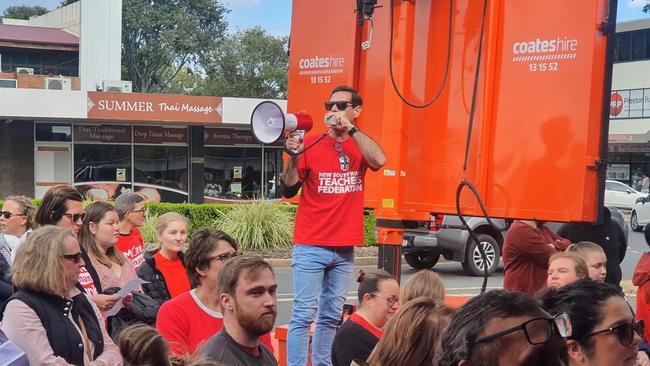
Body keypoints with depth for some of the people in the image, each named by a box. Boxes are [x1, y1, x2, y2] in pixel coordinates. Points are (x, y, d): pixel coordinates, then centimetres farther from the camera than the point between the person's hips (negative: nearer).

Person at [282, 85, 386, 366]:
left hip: (345, 249, 4)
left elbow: (379, 160, -15)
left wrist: (350, 128, -17)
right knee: (303, 315, -8)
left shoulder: (361, 146, 8)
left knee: (331, 316, 12)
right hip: (310, 247, -4)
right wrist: (294, 156, -21)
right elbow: (289, 190, -5)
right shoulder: (311, 144, -1)